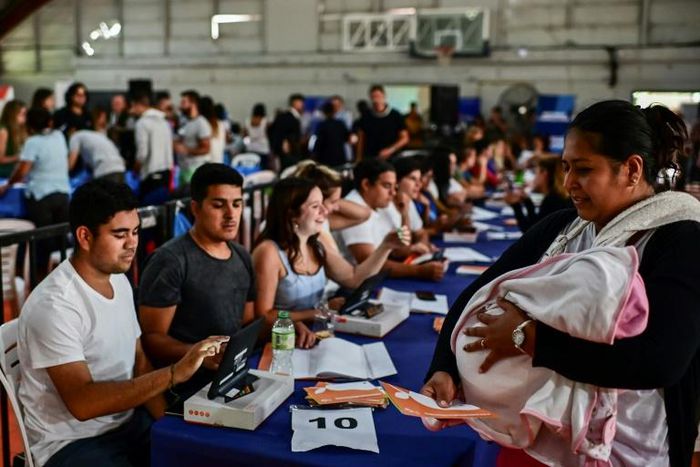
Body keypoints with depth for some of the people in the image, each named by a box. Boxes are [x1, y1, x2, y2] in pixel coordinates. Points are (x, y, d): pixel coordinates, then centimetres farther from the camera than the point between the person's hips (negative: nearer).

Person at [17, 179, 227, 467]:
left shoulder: (120, 282, 4)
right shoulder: (54, 306, -21)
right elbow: (82, 403, -27)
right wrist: (174, 373, -32)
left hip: (130, 421, 7)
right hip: (74, 443, -7)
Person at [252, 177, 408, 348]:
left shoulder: (317, 247, 8)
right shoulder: (269, 252, -16)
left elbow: (353, 278, 12)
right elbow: (263, 316, -15)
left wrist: (385, 246, 4)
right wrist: (315, 314, -17)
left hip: (312, 337, 7)